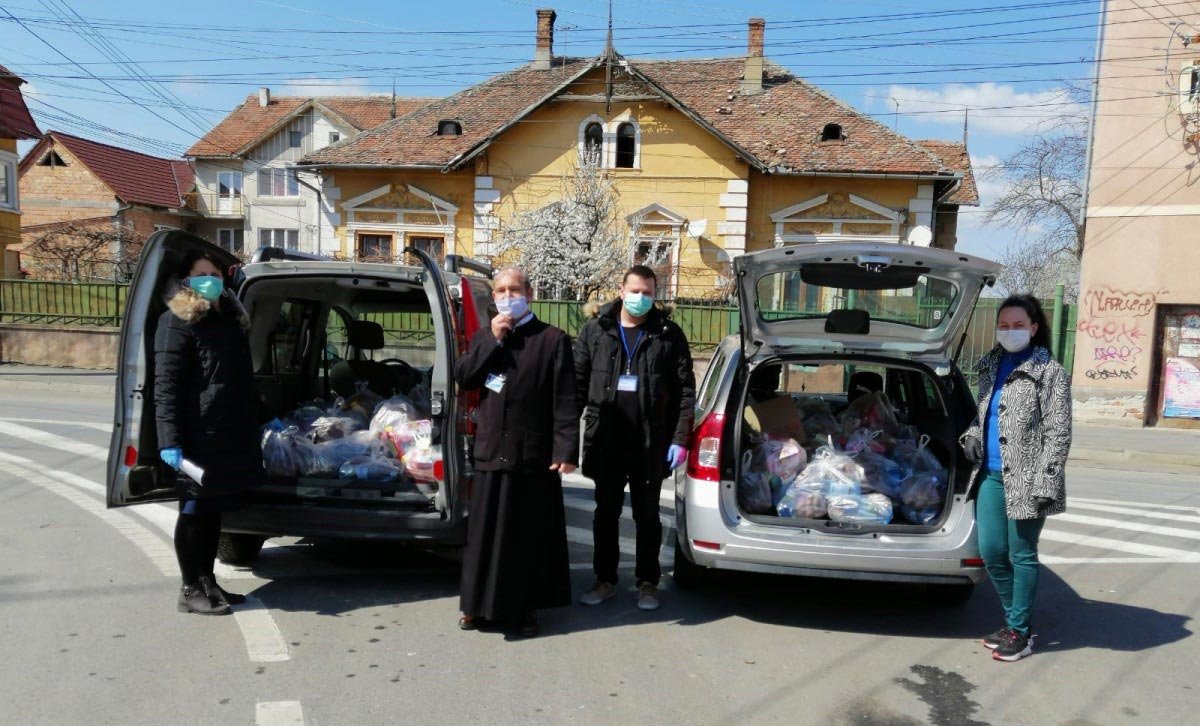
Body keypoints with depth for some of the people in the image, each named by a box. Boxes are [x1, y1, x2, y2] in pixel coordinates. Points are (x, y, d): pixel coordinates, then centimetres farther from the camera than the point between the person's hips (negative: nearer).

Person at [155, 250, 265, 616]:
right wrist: (170, 440, -21)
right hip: (198, 439, -8)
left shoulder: (231, 319, 17)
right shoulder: (177, 324, -8)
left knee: (214, 511, 15)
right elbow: (165, 387, -14)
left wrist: (262, 419, 24)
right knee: (194, 512, 3)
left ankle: (207, 581, 26)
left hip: (232, 436, 8)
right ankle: (191, 590, 14)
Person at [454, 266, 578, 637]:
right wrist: (492, 340, -7)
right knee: (485, 531, 9)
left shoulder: (553, 339, -2)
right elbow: (462, 377, 1)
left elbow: (564, 400, -7)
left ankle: (526, 607, 20)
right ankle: (480, 604, 23)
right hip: (491, 450, 4)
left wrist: (566, 450, -15)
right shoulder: (484, 336, 14)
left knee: (530, 534, 6)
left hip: (534, 453, -3)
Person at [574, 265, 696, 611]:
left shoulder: (669, 335, 0)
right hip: (605, 442, 2)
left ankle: (648, 582, 25)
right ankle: (605, 579, 27)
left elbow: (685, 390, -1)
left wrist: (680, 439, -7)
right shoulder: (595, 331, 4)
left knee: (647, 516, 11)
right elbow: (578, 383, 4)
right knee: (606, 513, 13)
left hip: (650, 444, -1)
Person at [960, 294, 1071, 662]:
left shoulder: (1049, 372, -6)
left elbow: (1058, 434, -9)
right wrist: (972, 434, 3)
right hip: (991, 475, 6)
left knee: (1021, 555, 3)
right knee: (990, 552, 8)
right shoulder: (990, 366, 13)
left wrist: (1044, 485, -16)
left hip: (1024, 479, -6)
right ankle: (1013, 620, 27)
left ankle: (1020, 631, 17)